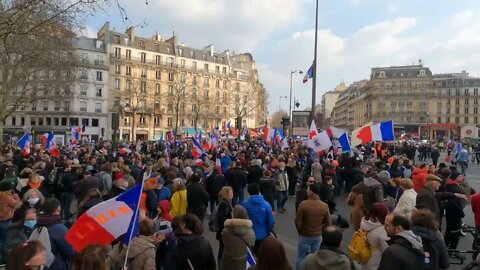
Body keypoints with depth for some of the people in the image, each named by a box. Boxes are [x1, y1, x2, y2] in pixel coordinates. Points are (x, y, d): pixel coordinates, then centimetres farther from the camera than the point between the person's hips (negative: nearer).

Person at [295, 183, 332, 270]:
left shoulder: (303, 204, -21)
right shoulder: (325, 206, -10)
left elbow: (297, 222, -16)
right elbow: (328, 223, -3)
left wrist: (300, 232, 3)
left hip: (305, 236, -3)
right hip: (318, 236, 3)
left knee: (301, 256, 15)